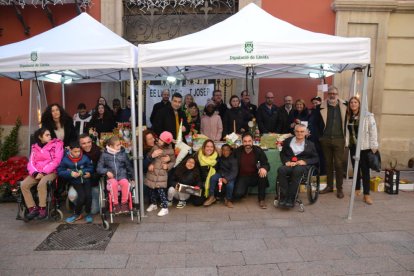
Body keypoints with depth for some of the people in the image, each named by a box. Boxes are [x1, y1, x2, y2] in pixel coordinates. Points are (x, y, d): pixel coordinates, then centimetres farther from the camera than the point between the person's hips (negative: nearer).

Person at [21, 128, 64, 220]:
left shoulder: (57, 144, -1)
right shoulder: (35, 147, 14)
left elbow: (56, 160, -10)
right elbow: (31, 162, 7)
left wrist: (44, 172, -16)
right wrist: (35, 173, -14)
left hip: (51, 172, -5)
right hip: (37, 173, 5)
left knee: (41, 183, -33)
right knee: (24, 185, -17)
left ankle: (42, 208, -20)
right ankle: (33, 208, -10)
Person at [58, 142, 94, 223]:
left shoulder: (85, 158, -5)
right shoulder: (65, 160, -6)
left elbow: (91, 168, -1)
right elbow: (60, 171, -6)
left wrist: (82, 172, -17)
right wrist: (70, 173, -20)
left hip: (85, 180, 1)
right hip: (76, 182, -1)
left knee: (88, 195, -18)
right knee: (81, 196, -19)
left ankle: (88, 214, 8)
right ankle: (77, 214, 8)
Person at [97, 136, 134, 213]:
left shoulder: (123, 154, 7)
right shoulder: (104, 155, 3)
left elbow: (129, 166, 15)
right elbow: (99, 168, 5)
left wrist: (132, 177, 12)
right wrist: (106, 172, -13)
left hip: (122, 176, 1)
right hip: (111, 177, -1)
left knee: (125, 182, -31)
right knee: (114, 183, -34)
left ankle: (124, 203, -13)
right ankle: (116, 204, -18)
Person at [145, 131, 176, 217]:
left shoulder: (170, 151, -6)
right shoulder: (155, 147, 0)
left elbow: (173, 161, 4)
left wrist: (168, 166, -14)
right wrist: (150, 164, -6)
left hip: (161, 173, -4)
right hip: (152, 172, 4)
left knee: (160, 189, -10)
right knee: (151, 188, 13)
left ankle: (165, 208, 0)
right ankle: (153, 204, 34)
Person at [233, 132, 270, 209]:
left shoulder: (258, 151, -7)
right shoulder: (237, 151, -4)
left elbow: (266, 164, -9)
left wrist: (264, 168, -33)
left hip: (255, 176, 1)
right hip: (242, 177, 0)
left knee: (263, 174, -33)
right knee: (238, 194, -26)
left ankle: (261, 200, -15)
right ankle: (244, 189, 15)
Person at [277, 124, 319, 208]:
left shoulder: (310, 144, 17)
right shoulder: (288, 141, 20)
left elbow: (316, 158, 12)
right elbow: (282, 154, 17)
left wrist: (305, 161, -8)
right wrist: (286, 161, -5)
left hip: (303, 165, -1)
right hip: (289, 164, 2)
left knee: (297, 170, -39)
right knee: (281, 170, -35)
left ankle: (291, 198, -35)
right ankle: (283, 197, -33)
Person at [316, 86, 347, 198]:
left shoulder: (343, 107, 0)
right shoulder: (322, 107, 2)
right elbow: (319, 122, 8)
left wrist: (345, 136, -2)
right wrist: (321, 135, 4)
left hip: (339, 139, -2)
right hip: (326, 139, 2)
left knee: (339, 164, 1)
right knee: (328, 163, 12)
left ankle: (339, 188, 11)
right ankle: (329, 186, 23)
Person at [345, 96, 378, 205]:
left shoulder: (367, 115, -8)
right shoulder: (348, 117, 7)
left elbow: (373, 130, -11)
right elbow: (347, 131, 9)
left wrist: (374, 146, -14)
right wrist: (346, 143, 4)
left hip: (364, 147, -5)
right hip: (353, 146, 5)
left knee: (365, 170, -3)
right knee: (355, 169, 14)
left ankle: (366, 194, 2)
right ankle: (357, 189, 28)